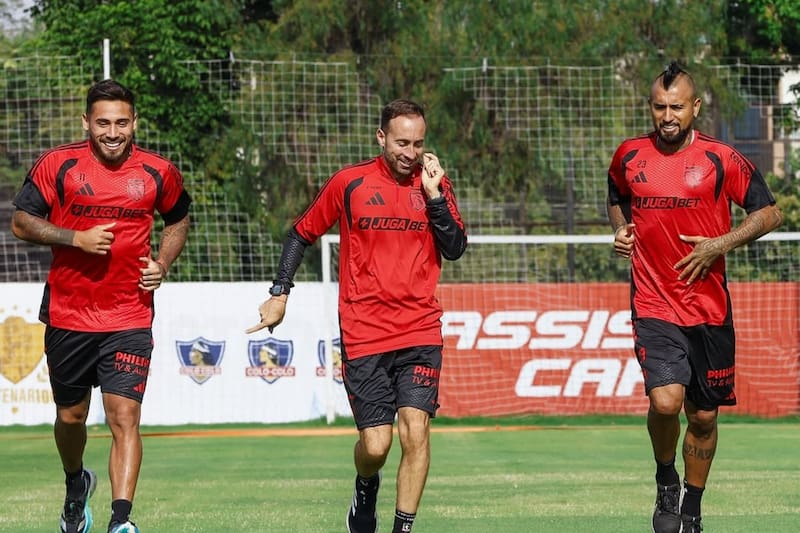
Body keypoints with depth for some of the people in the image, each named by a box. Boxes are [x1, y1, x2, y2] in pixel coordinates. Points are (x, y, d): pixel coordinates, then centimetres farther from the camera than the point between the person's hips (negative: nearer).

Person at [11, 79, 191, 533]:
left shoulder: (158, 173, 0)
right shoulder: (58, 165, -5)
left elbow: (178, 221, 18)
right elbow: (22, 222, -2)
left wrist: (162, 264, 0)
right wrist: (76, 238, -17)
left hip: (129, 320, -1)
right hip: (68, 317, 1)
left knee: (124, 417, -14)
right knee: (70, 416, 16)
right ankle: (77, 486, 47)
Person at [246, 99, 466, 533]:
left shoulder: (434, 184, 6)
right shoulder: (349, 183, 1)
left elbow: (455, 248, -2)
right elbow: (301, 233, 12)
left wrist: (433, 195, -11)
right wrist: (279, 293, 8)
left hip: (420, 333, 1)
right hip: (363, 334, -1)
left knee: (415, 430, -14)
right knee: (375, 444, -5)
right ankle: (366, 490, 30)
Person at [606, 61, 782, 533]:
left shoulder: (722, 159, -3)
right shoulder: (629, 157, 5)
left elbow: (769, 213, 2)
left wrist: (718, 245, -11)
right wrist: (621, 230, 4)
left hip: (709, 310, 0)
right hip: (653, 305, 0)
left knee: (704, 416, 9)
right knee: (666, 401, -21)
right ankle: (666, 482, 6)